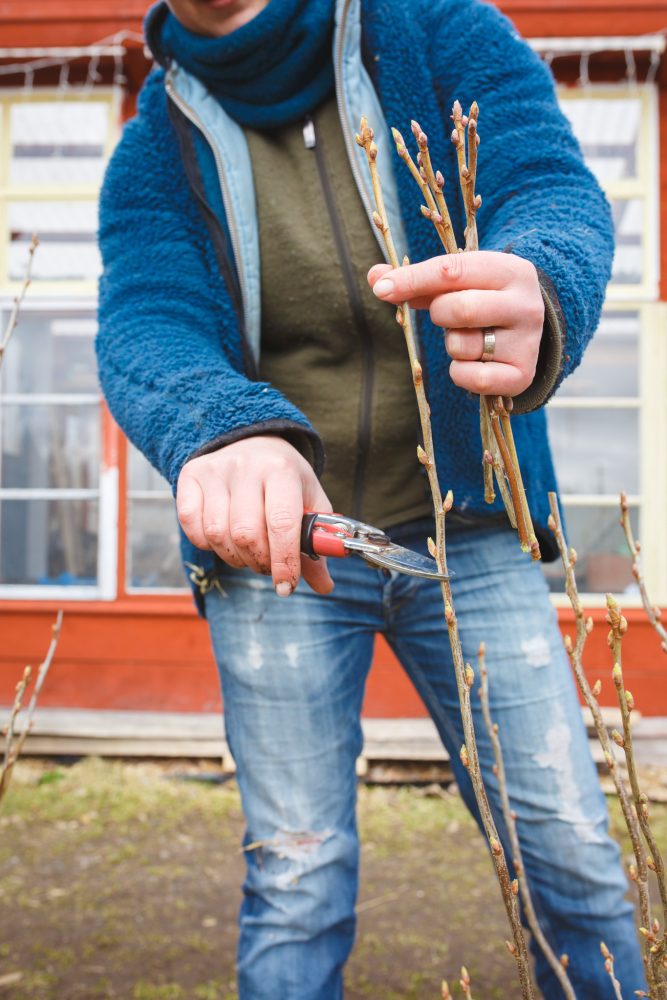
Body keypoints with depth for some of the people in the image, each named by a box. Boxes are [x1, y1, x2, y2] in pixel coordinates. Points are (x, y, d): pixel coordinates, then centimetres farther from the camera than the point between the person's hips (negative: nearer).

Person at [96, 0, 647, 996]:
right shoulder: (159, 149, -1)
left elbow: (553, 187, -20)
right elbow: (146, 324, -18)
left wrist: (539, 297, -46)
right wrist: (224, 430, -43)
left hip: (465, 530, 0)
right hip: (277, 540, 0)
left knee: (575, 856, 2)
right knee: (296, 882, 2)